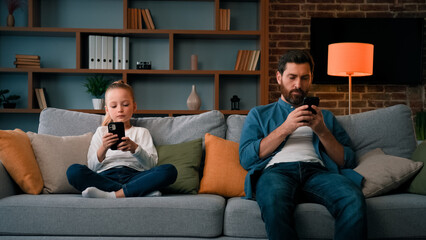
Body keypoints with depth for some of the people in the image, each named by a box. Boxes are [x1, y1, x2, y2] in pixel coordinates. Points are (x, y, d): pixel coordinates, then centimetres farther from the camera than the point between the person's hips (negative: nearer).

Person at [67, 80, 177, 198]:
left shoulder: (142, 132, 23)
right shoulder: (101, 132, 24)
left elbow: (151, 164, 6)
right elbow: (92, 167, 9)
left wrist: (135, 148, -14)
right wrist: (103, 149, -11)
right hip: (105, 177, 1)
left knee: (169, 170, -27)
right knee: (73, 170, -29)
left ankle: (110, 195, -34)